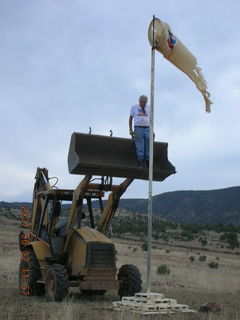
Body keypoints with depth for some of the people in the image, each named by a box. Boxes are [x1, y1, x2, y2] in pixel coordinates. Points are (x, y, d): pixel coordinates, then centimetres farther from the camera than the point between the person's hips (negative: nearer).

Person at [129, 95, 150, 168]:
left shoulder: (149, 108, 13)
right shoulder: (134, 107, 8)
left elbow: (151, 119, 19)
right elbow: (130, 118, 11)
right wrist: (130, 129, 2)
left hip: (147, 129, 2)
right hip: (138, 129, -2)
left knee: (148, 148, -2)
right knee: (140, 148, -7)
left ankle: (148, 165, 2)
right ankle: (140, 165, -5)